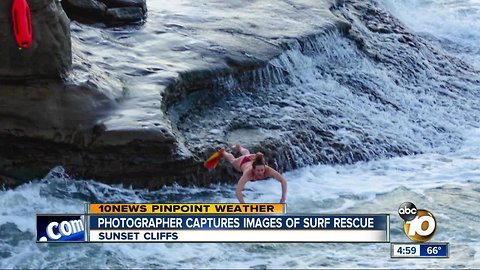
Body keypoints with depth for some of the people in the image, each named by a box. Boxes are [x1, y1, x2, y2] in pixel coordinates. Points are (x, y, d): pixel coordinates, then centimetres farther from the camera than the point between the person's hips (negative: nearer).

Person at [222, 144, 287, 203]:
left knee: (246, 153, 40)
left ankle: (238, 147, 71)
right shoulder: (248, 173, -52)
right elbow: (238, 192, -58)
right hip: (244, 163, -2)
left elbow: (284, 181, -47)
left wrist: (283, 199, -56)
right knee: (232, 160, 35)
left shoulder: (268, 170, -48)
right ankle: (223, 151, 66)